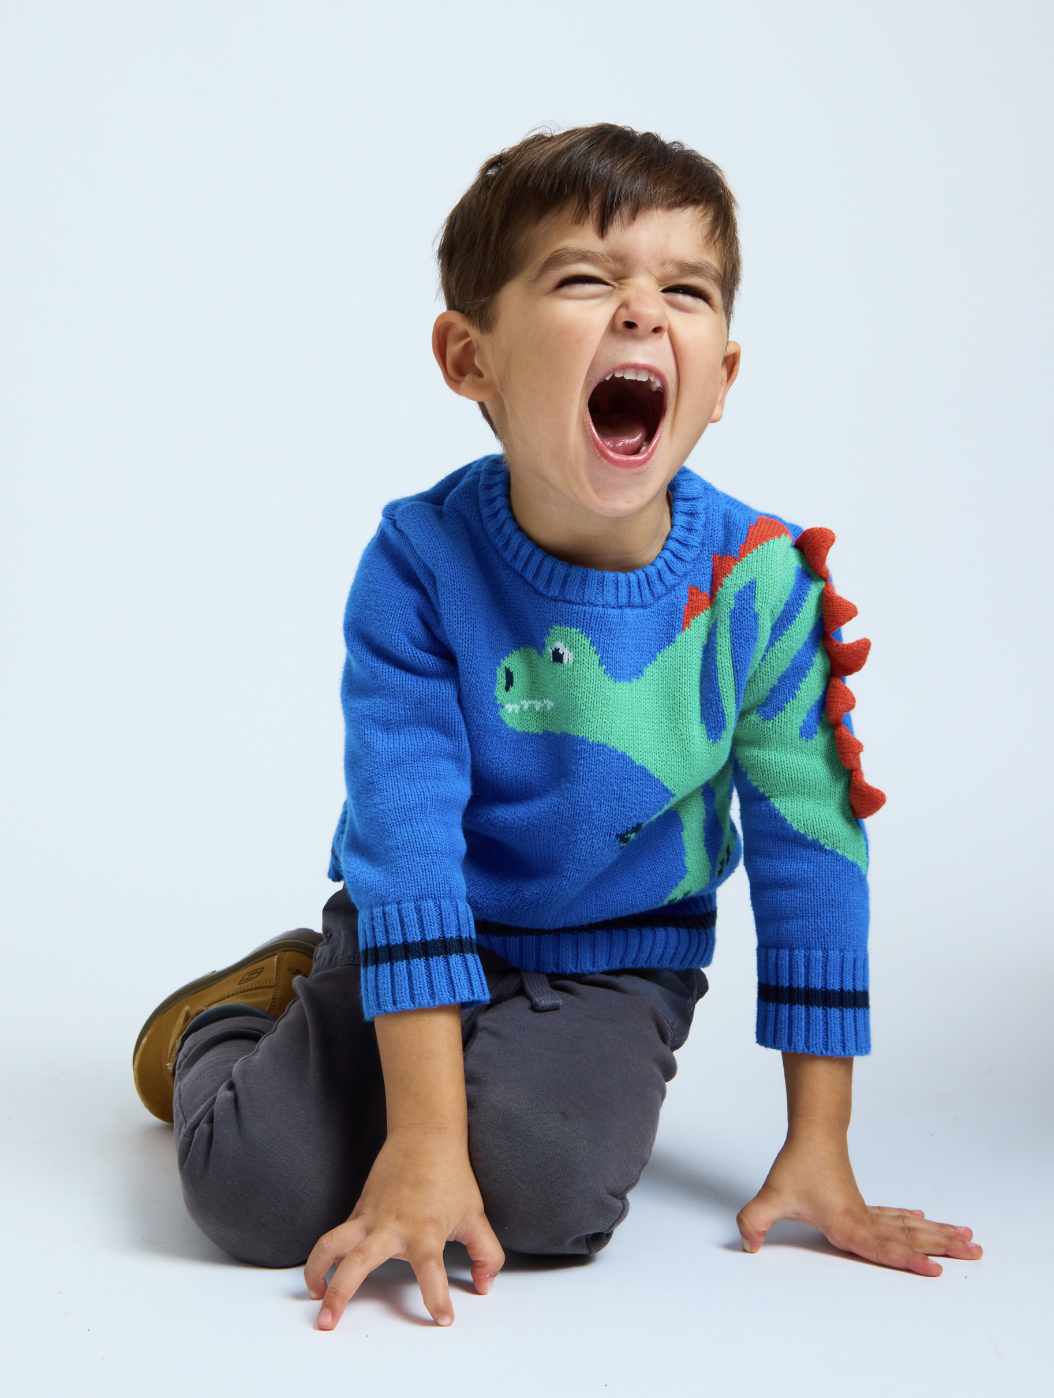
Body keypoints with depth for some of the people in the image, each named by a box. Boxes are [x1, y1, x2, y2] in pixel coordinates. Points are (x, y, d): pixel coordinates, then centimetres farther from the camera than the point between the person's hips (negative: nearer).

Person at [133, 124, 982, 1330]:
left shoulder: (763, 582, -18)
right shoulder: (420, 564, -20)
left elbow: (810, 849, -11)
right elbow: (404, 834, -23)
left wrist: (818, 1152, -10)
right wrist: (424, 1137, -29)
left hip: (613, 962, 1)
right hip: (422, 933, 0)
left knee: (551, 1190, -28)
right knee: (260, 1191, -18)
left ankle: (535, 1073, 10)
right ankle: (238, 1016, 18)